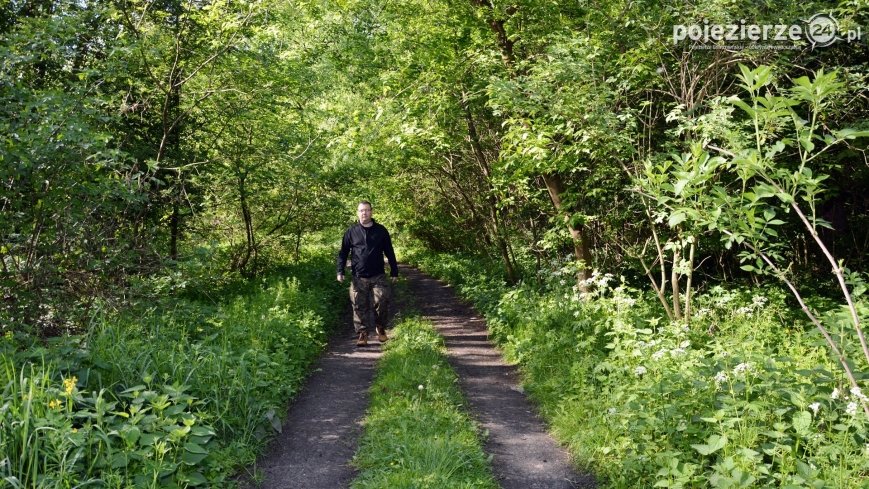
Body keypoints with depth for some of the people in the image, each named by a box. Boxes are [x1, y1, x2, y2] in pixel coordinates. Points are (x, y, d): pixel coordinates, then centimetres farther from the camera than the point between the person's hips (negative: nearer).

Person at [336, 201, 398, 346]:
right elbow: (343, 252, 8)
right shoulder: (351, 232, 6)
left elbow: (389, 252, 11)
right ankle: (362, 335, 9)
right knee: (360, 307, 1)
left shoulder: (381, 230, 7)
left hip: (378, 276, 0)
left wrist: (394, 271, 9)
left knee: (382, 303, -8)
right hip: (358, 278, 0)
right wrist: (340, 271, -1)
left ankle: (381, 329, 14)